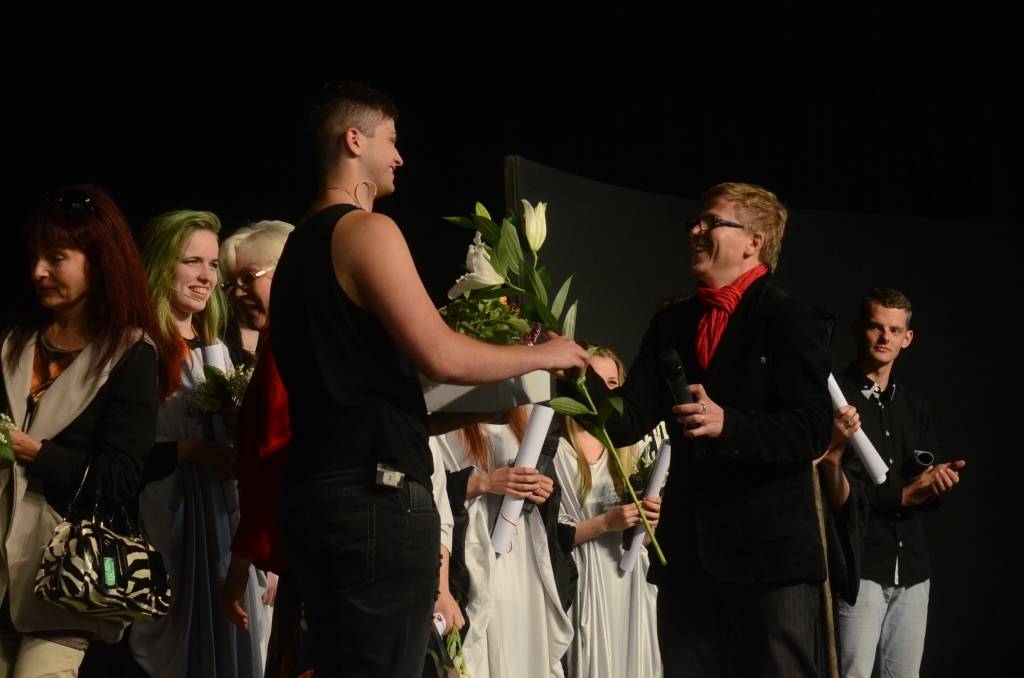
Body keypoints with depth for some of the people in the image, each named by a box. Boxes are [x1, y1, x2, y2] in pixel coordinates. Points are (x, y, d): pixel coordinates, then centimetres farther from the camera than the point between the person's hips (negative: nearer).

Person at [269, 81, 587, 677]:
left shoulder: (299, 245, 19)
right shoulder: (368, 230, -10)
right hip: (378, 493, -9)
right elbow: (441, 356, -17)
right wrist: (544, 355, -2)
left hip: (316, 489, 10)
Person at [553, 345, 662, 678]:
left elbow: (643, 538, 15)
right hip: (585, 584, -5)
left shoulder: (630, 450, 11)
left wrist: (650, 521, -5)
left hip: (632, 584, 5)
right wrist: (604, 523, -17)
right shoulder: (555, 450, -6)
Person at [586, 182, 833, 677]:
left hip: (770, 552, -6)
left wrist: (728, 424, -29)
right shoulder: (671, 324, 14)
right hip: (688, 550, 6)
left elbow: (810, 432, -14)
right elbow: (628, 422, 6)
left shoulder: (791, 322, -4)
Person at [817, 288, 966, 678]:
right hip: (861, 566, -6)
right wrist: (905, 494, -14)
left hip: (912, 568, 6)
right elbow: (839, 496, -8)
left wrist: (937, 484, -8)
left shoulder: (915, 408, 16)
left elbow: (928, 496, 12)